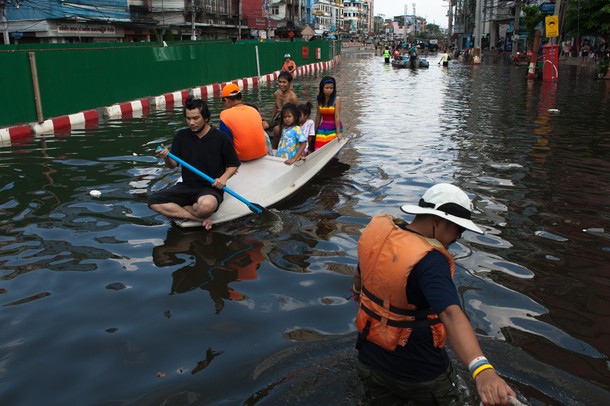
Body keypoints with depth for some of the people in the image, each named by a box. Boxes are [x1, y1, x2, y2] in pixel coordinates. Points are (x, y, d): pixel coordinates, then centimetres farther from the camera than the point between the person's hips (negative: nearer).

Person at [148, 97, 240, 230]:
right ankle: (200, 218, -18)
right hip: (186, 186, 5)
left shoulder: (221, 138, -5)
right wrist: (166, 158, -17)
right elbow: (173, 165, 6)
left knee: (207, 204, -41)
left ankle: (180, 211, -7)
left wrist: (223, 178, -15)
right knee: (153, 200, -20)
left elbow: (233, 165, 4)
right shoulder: (181, 136, 6)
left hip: (210, 188, -4)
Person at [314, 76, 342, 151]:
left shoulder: (336, 99, -12)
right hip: (323, 128, 4)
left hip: (334, 128, -4)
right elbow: (318, 115, 8)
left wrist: (338, 132, -20)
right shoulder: (320, 99, 2)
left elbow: (337, 116, -17)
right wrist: (315, 130, 10)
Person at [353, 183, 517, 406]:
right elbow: (451, 315, -46)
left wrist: (358, 290, 33)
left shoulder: (377, 229, -9)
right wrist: (482, 370, -58)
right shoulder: (430, 261, -30)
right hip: (419, 374, -5)